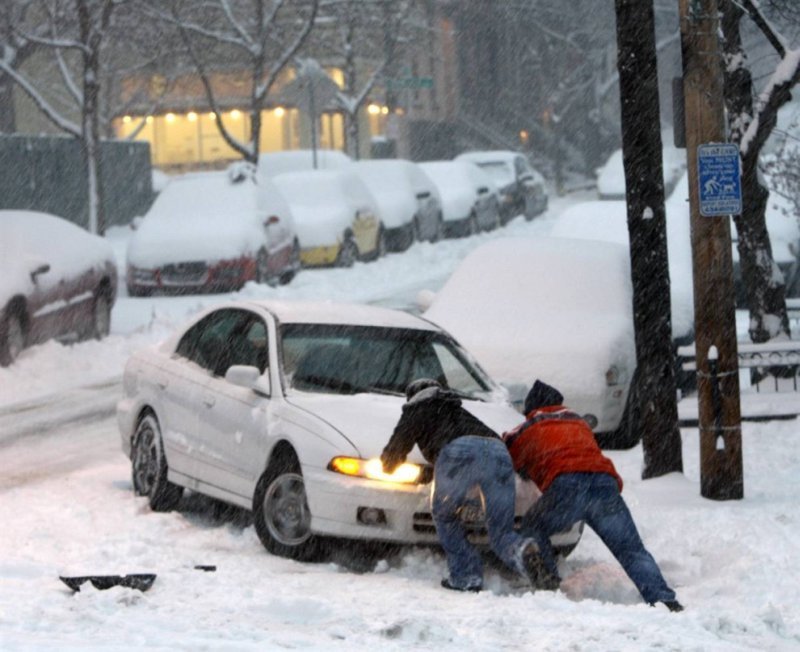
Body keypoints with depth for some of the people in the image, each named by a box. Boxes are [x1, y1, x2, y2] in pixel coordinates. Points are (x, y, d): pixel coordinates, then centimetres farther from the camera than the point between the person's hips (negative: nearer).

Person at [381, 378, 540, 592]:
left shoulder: (417, 408, 29)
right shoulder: (457, 410, 45)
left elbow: (398, 445, 29)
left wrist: (387, 464, 50)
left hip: (459, 453, -4)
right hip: (498, 452, 5)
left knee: (444, 516, 17)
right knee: (501, 530, 6)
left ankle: (465, 576, 2)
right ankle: (521, 550, -28)